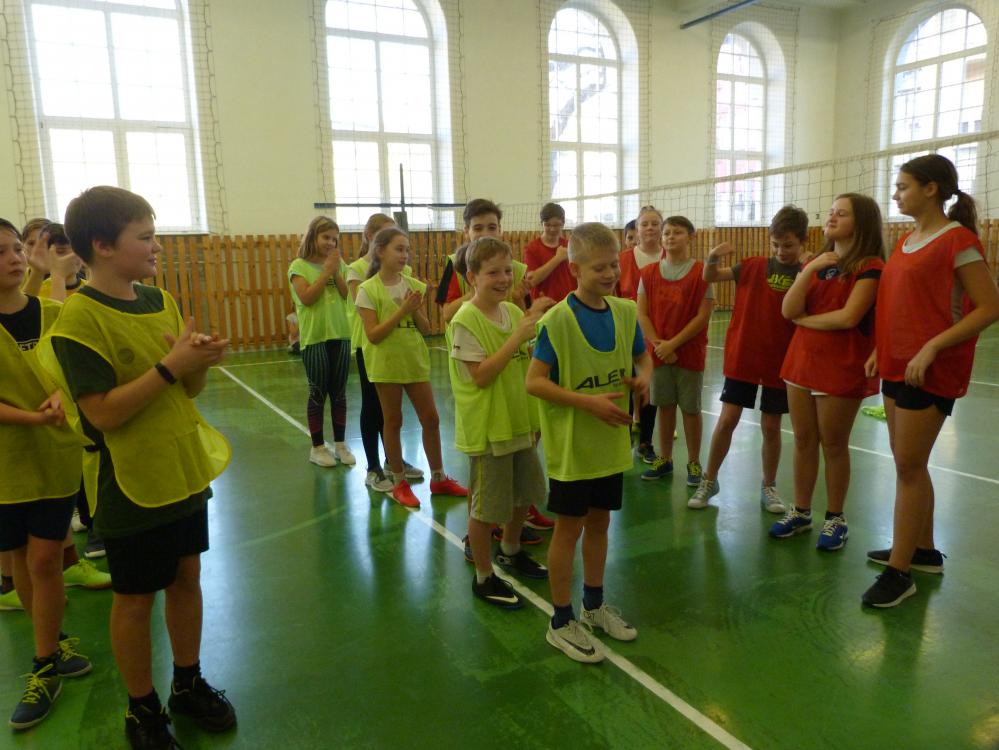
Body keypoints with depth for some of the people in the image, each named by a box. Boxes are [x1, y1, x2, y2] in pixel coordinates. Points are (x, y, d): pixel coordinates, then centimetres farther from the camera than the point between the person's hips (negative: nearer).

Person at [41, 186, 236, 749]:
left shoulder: (161, 301, 4)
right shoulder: (80, 318, -17)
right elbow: (103, 412, -22)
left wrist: (200, 361, -13)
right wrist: (169, 365, -26)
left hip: (184, 471, 7)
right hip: (132, 486, -6)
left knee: (187, 577, 17)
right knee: (136, 598, 10)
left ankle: (188, 683, 37)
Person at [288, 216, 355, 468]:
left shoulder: (339, 264, 10)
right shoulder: (299, 266, -3)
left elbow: (349, 296, 0)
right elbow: (307, 298, -16)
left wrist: (336, 272, -10)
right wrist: (326, 271, -15)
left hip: (341, 336, 4)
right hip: (314, 338, -4)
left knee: (339, 393, 9)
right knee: (318, 394, 3)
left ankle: (340, 444, 20)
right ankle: (317, 447, 14)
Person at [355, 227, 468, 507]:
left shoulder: (413, 285, 3)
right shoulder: (369, 290, -9)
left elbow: (426, 329, 5)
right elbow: (373, 335, -16)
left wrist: (415, 310, -14)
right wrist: (402, 310, -20)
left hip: (416, 361, 4)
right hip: (386, 364, -4)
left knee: (430, 418, 9)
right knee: (393, 421, 7)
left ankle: (438, 478, 25)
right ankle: (399, 483, 21)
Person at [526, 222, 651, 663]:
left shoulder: (626, 312, 0)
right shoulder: (557, 320, -17)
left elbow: (643, 355, 15)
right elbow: (534, 382, -19)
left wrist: (643, 377, -8)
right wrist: (590, 401, -25)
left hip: (611, 443, 6)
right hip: (571, 445, -5)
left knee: (599, 523, 19)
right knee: (569, 528, 6)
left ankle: (594, 604, 39)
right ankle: (561, 623, 23)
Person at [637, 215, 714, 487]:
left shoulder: (702, 272, -7)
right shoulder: (649, 273, 3)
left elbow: (702, 317, -11)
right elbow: (642, 314, 1)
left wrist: (672, 343, -15)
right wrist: (657, 344, -12)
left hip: (690, 352, -3)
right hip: (658, 351, 3)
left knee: (691, 408, 6)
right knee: (665, 405, 12)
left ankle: (694, 462, 20)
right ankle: (664, 459, 25)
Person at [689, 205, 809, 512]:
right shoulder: (754, 266, 0)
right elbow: (710, 278, 1)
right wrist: (713, 258, -20)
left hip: (780, 362, -1)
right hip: (742, 357, 1)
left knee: (771, 426, 9)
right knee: (727, 419, 1)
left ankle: (768, 487, 26)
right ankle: (709, 480, 17)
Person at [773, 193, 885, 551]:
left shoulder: (870, 267, -7)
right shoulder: (817, 262, 12)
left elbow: (848, 317, -20)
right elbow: (788, 310, -1)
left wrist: (804, 319, -6)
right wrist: (808, 270, -13)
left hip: (842, 367, -6)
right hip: (802, 360, 6)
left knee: (833, 445, 4)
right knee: (803, 441, 11)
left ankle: (835, 518, 19)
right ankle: (800, 512, 23)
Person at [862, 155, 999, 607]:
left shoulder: (958, 240, -11)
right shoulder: (906, 242, 13)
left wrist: (932, 348, -22)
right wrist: (880, 349, 8)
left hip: (931, 370, -8)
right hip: (897, 365, 8)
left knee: (908, 467, -5)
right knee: (908, 464, 14)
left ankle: (899, 571, 5)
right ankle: (923, 551, 29)